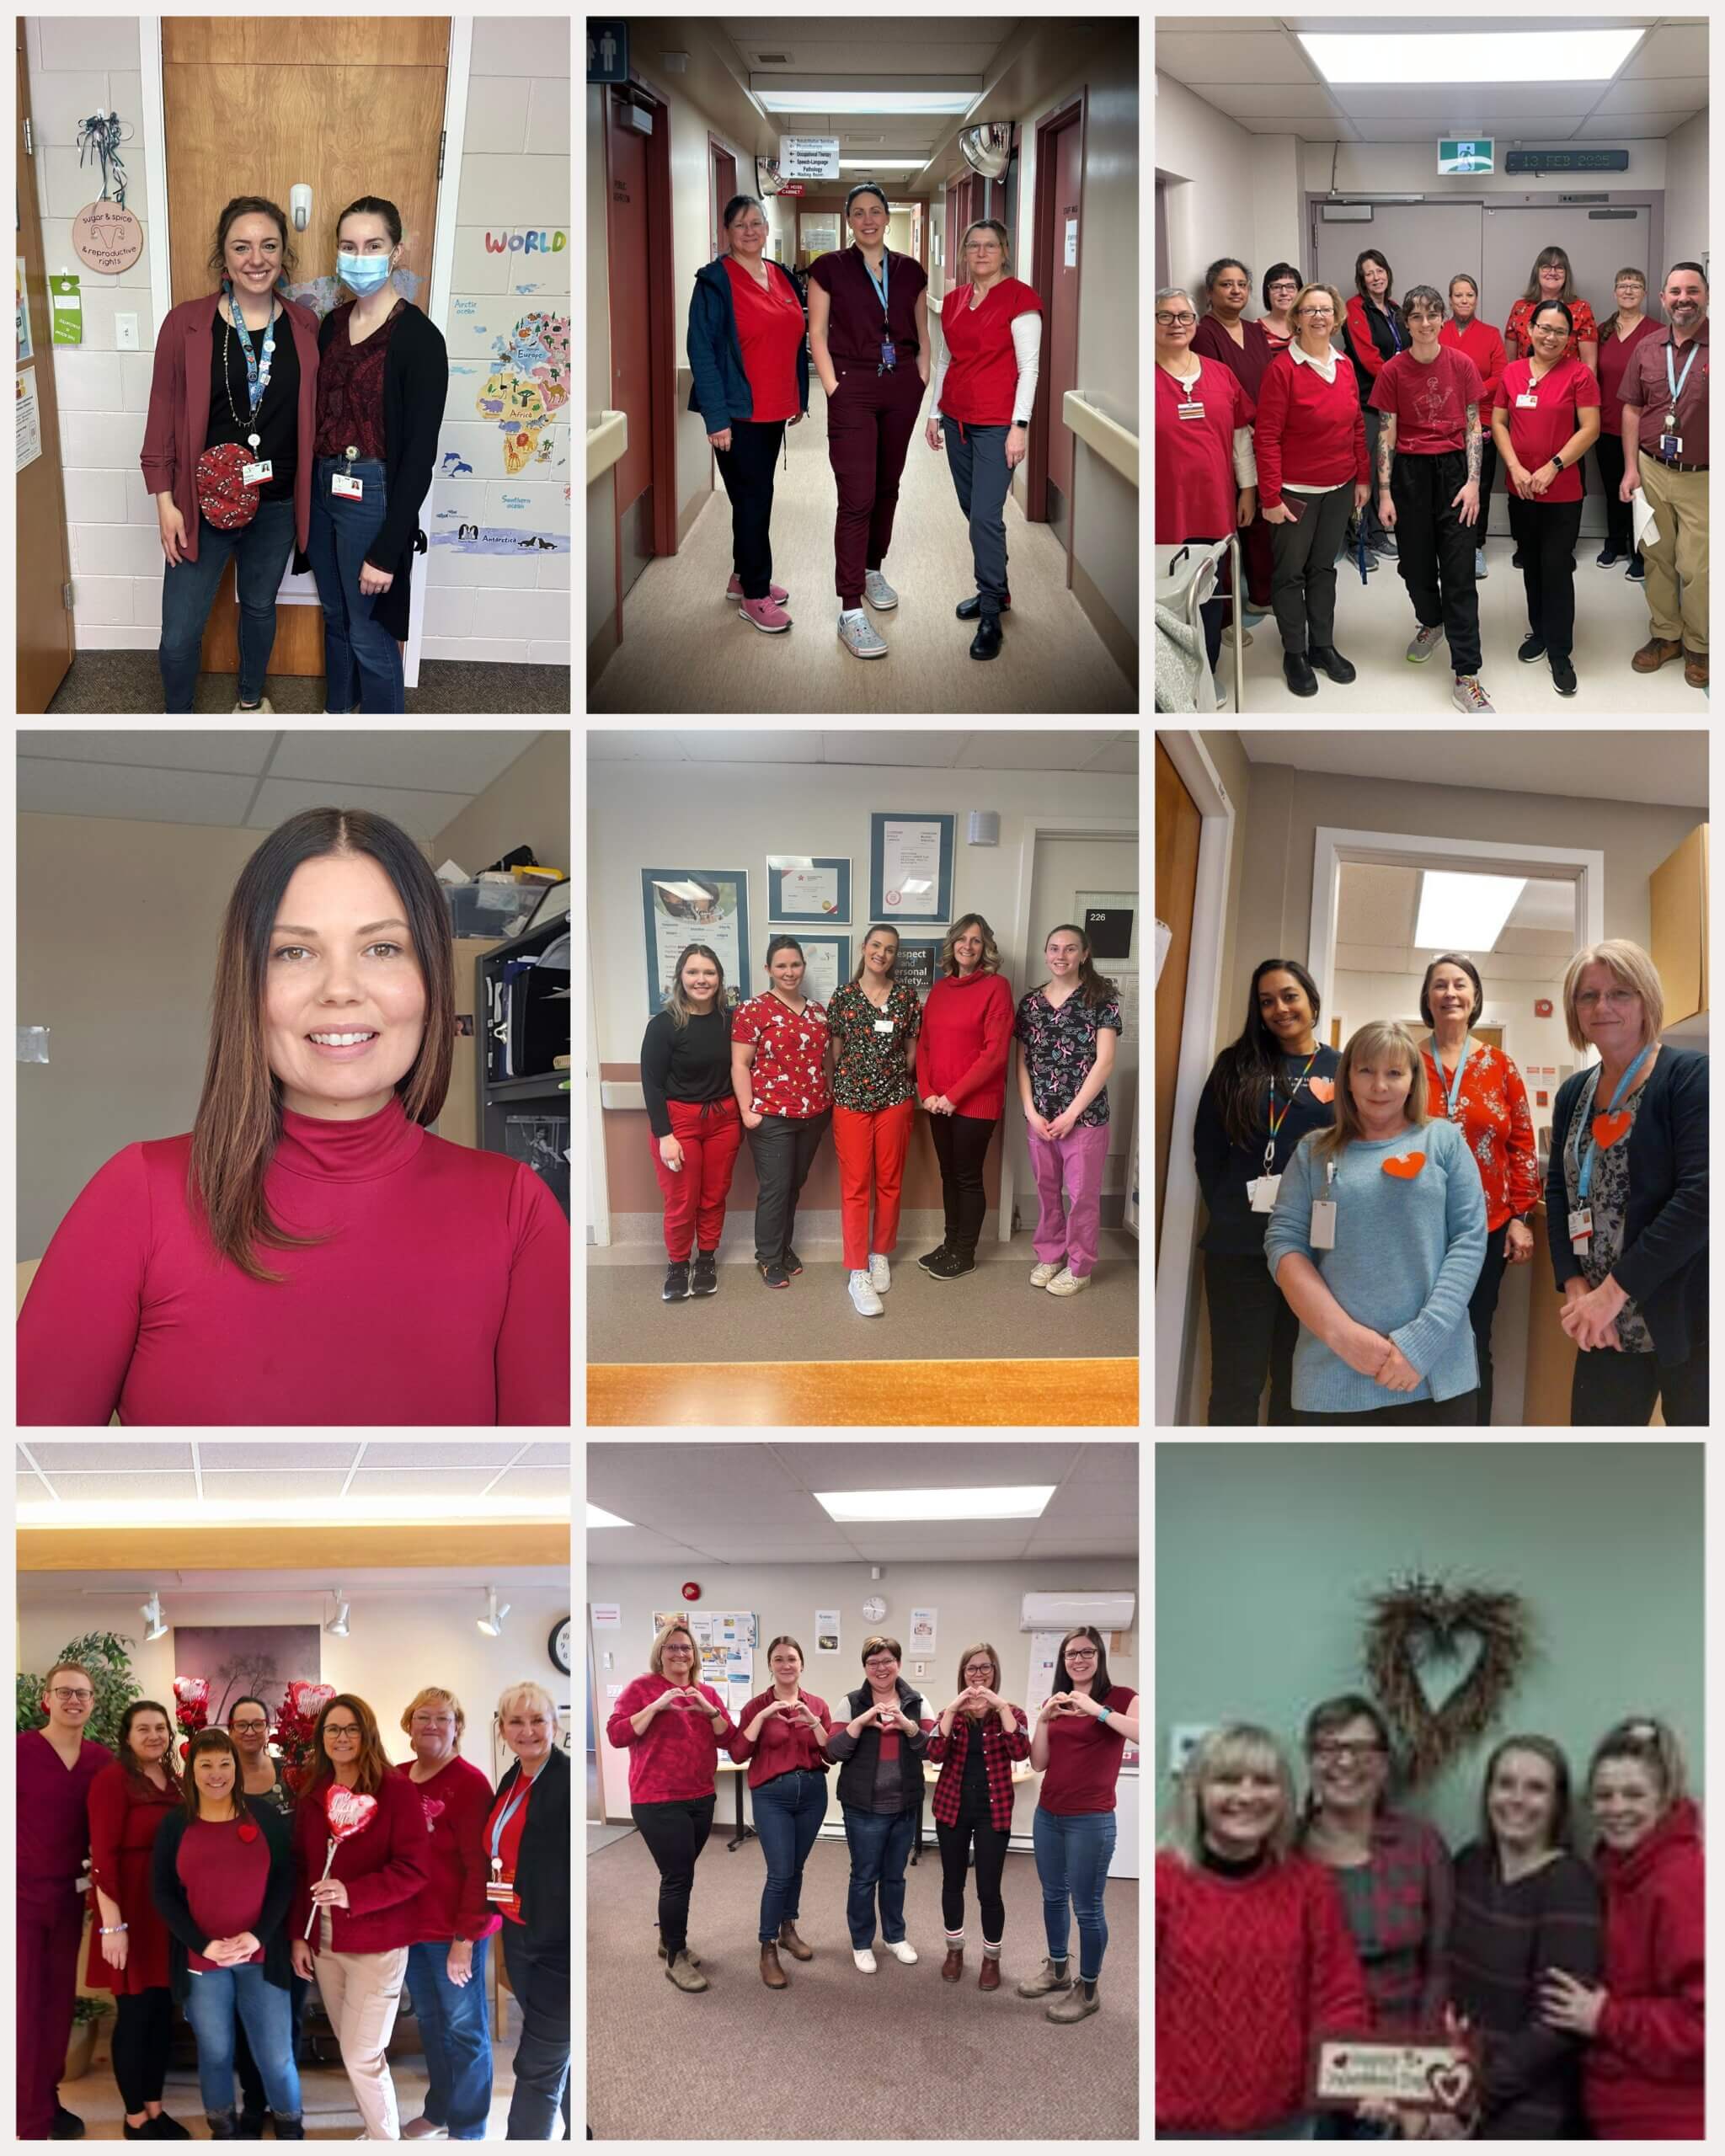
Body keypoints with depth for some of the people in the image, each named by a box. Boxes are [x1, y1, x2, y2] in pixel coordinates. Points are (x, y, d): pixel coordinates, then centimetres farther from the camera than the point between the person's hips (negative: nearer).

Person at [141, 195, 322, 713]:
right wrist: (165, 502, -8)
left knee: (260, 606, 22)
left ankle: (251, 697, 47)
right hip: (203, 503, -2)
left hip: (278, 502, 3)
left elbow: (313, 412, 6)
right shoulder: (186, 323, -10)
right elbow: (163, 415, -5)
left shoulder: (304, 326, -2)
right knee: (180, 633, -2)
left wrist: (311, 493, 4)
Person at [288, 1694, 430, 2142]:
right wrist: (298, 1935, 7)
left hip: (376, 1944, -6)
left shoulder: (396, 1790, -11)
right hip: (324, 1942, 6)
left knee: (362, 2056, -7)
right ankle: (374, 2129, 26)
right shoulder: (311, 1797, 7)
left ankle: (386, 2141, 8)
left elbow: (415, 1869, -16)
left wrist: (352, 1894, -25)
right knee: (352, 2051, 12)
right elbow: (301, 1869, 13)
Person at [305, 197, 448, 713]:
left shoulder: (418, 337, -15)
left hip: (375, 496, -7)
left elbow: (420, 454, -17)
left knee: (370, 636, 1)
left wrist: (387, 550, -19)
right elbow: (321, 415, 13)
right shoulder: (332, 324, 6)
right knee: (335, 616, 20)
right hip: (323, 487, 7)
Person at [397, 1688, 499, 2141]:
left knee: (464, 2029, 7)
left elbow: (482, 1869, -17)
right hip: (410, 1926, 6)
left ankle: (467, 2129, 20)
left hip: (455, 1930, -6)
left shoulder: (469, 1783, -16)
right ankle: (438, 2110, 37)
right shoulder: (397, 1778, 4)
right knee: (430, 2022, 20)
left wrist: (465, 1938, -19)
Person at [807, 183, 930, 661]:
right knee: (857, 498, -11)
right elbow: (817, 335, -2)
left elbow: (922, 335, 14)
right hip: (853, 391, -4)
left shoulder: (910, 271, 8)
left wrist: (921, 383, 3)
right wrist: (834, 390, -9)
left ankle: (872, 569, 35)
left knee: (887, 487, 14)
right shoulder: (829, 268, -2)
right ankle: (850, 611, -12)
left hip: (901, 390, 4)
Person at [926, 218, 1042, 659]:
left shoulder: (1018, 299, -9)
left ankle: (990, 616, -5)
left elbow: (1029, 367, -11)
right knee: (973, 511, 13)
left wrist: (1019, 426, -15)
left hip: (996, 424, -7)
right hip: (958, 419, 7)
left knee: (985, 516, -11)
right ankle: (995, 591, 28)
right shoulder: (954, 299, 10)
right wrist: (934, 413, 15)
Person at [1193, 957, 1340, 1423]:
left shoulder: (1342, 1071, 6)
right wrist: (1228, 1211, -2)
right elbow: (1207, 1147, 5)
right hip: (1240, 1246, -1)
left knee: (1298, 1378, 13)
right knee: (1236, 1382, -1)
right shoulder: (1236, 1065, 5)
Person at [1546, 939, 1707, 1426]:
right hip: (1608, 1325, 6)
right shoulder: (1573, 1093, 12)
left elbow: (1700, 1196, -19)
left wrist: (1614, 1291, -21)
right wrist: (1574, 1286, -6)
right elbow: (1559, 1192, 11)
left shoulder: (1691, 1076, -9)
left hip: (1688, 1319, -6)